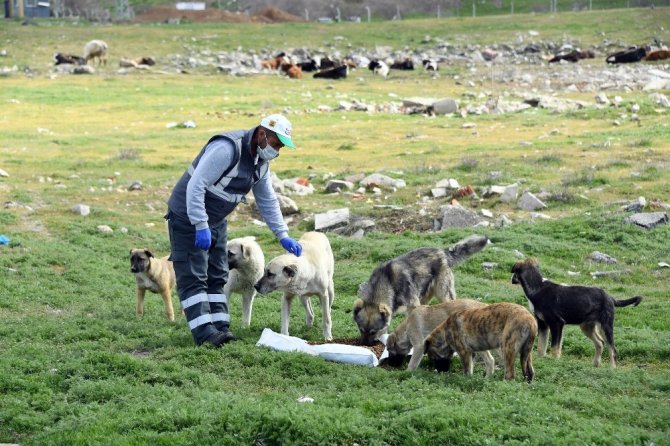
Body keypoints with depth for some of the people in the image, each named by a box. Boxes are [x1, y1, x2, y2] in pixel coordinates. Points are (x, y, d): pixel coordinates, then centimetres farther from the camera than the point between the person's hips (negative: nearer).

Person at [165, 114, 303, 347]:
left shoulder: (261, 160, 3)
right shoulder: (227, 149, -27)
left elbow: (268, 201, 14)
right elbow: (196, 186, -29)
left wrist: (283, 237, 10)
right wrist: (201, 227, -30)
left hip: (216, 222, 10)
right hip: (188, 217, -10)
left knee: (217, 276, 9)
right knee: (193, 276, -10)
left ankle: (221, 328, 11)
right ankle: (204, 332, -14)